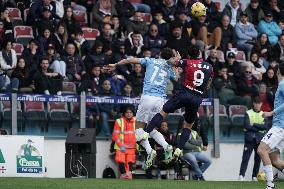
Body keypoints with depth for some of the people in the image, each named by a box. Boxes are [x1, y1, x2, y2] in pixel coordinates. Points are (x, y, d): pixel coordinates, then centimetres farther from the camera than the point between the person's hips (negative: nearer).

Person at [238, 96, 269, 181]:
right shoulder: (248, 113, 4)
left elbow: (266, 127, -3)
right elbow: (247, 126, -8)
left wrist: (254, 125, -10)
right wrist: (259, 128, -8)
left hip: (259, 139, 3)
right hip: (249, 138, -3)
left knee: (258, 158, 3)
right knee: (245, 158, -11)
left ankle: (254, 176, 9)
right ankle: (241, 175, -15)